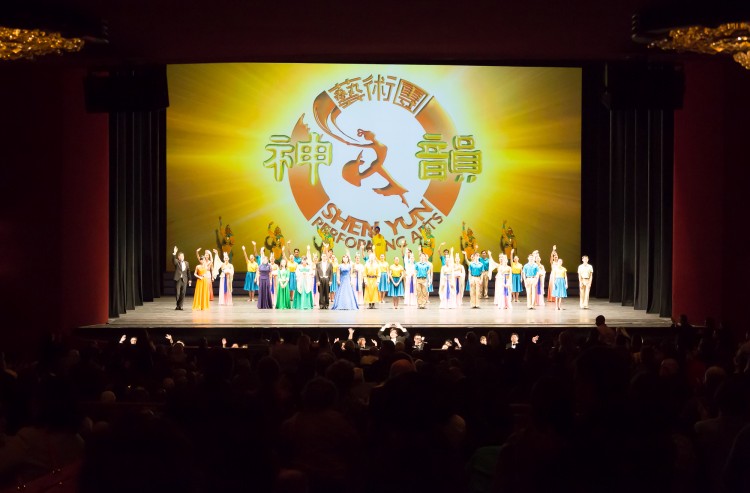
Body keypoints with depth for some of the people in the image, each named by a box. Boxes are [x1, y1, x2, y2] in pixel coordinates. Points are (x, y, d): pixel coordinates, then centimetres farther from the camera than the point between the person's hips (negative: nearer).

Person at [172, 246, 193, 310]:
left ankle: (180, 306, 7)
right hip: (178, 279, -3)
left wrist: (190, 279, 9)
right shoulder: (176, 262, 3)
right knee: (177, 293, -4)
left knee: (183, 293, 1)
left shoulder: (186, 263, 13)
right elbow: (173, 260, -20)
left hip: (184, 280, 3)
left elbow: (188, 272, 13)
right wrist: (174, 253, -34)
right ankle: (178, 305, 11)